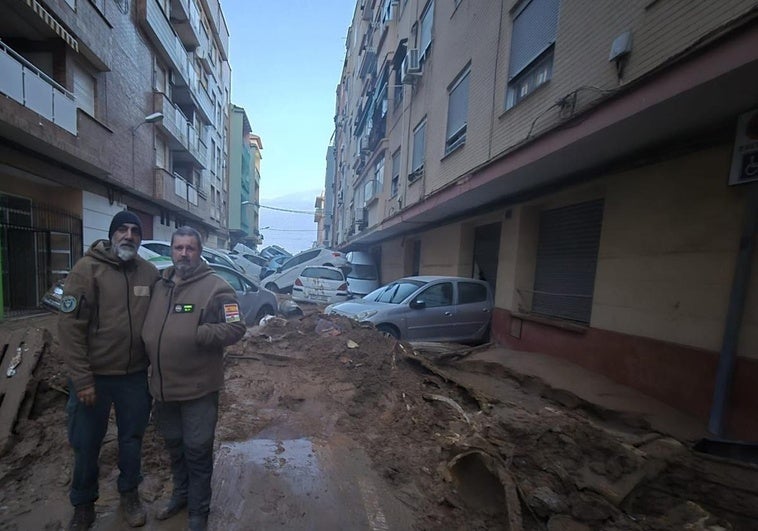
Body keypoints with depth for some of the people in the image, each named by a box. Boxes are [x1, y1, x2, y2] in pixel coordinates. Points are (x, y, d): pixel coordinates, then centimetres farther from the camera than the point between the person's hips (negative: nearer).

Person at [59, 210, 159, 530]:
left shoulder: (150, 273, -2)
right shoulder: (87, 269, -11)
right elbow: (70, 326, -11)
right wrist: (81, 378, -13)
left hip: (136, 375, 2)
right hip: (94, 376, -2)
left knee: (132, 438, 18)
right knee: (86, 444, 16)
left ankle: (129, 493, 40)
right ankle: (83, 505, 41)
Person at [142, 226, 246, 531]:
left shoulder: (215, 287, -15)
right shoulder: (160, 286, 7)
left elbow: (236, 328, -20)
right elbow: (149, 328, 17)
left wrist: (197, 334, -27)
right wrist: (150, 366, 8)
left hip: (198, 388, -6)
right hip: (163, 387, 7)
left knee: (197, 451, 10)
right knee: (174, 446, 25)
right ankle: (180, 495, 49)